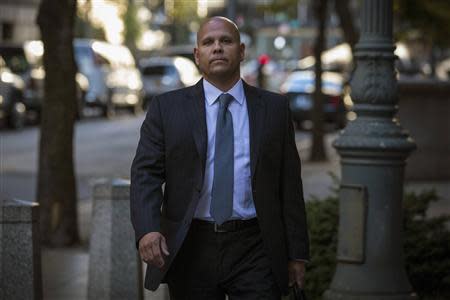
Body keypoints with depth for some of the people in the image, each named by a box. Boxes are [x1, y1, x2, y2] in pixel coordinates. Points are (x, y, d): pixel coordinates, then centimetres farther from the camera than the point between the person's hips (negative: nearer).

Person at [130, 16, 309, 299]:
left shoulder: (274, 108, 8)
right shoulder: (167, 107, 5)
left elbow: (289, 183, 7)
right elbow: (146, 173, -3)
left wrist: (297, 253, 5)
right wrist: (147, 230, -21)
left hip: (253, 252, 0)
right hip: (190, 251, 0)